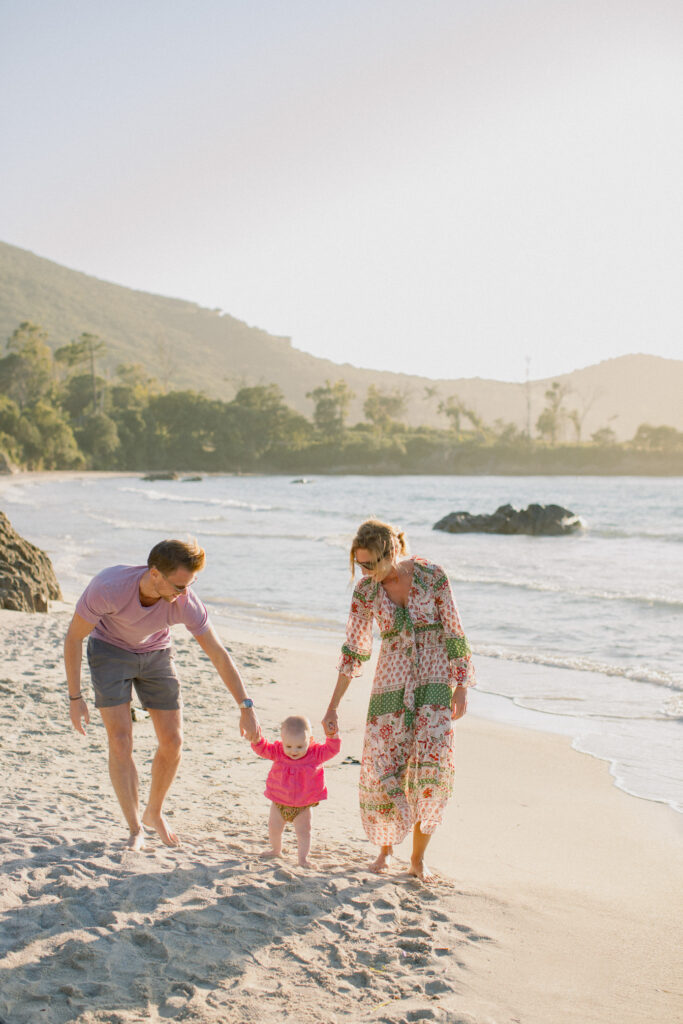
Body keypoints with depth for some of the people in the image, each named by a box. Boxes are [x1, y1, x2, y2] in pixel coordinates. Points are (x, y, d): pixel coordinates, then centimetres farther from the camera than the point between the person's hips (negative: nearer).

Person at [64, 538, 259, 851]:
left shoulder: (185, 602, -31)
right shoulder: (108, 587, -38)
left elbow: (219, 655, -20)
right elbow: (73, 637, -22)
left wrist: (246, 708, -19)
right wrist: (75, 698, -17)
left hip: (155, 654, 3)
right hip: (110, 651, -2)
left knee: (172, 742, 0)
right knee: (121, 742, -13)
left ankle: (154, 813, 26)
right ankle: (136, 830, 2)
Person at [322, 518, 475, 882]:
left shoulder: (431, 576, -10)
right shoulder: (366, 591, -3)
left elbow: (454, 633, -3)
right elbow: (353, 651, 4)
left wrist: (462, 687, -7)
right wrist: (333, 707, 5)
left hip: (435, 680, -2)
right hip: (391, 684, 2)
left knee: (433, 763, -18)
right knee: (381, 771, -5)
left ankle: (418, 856, -1)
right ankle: (386, 847, 22)